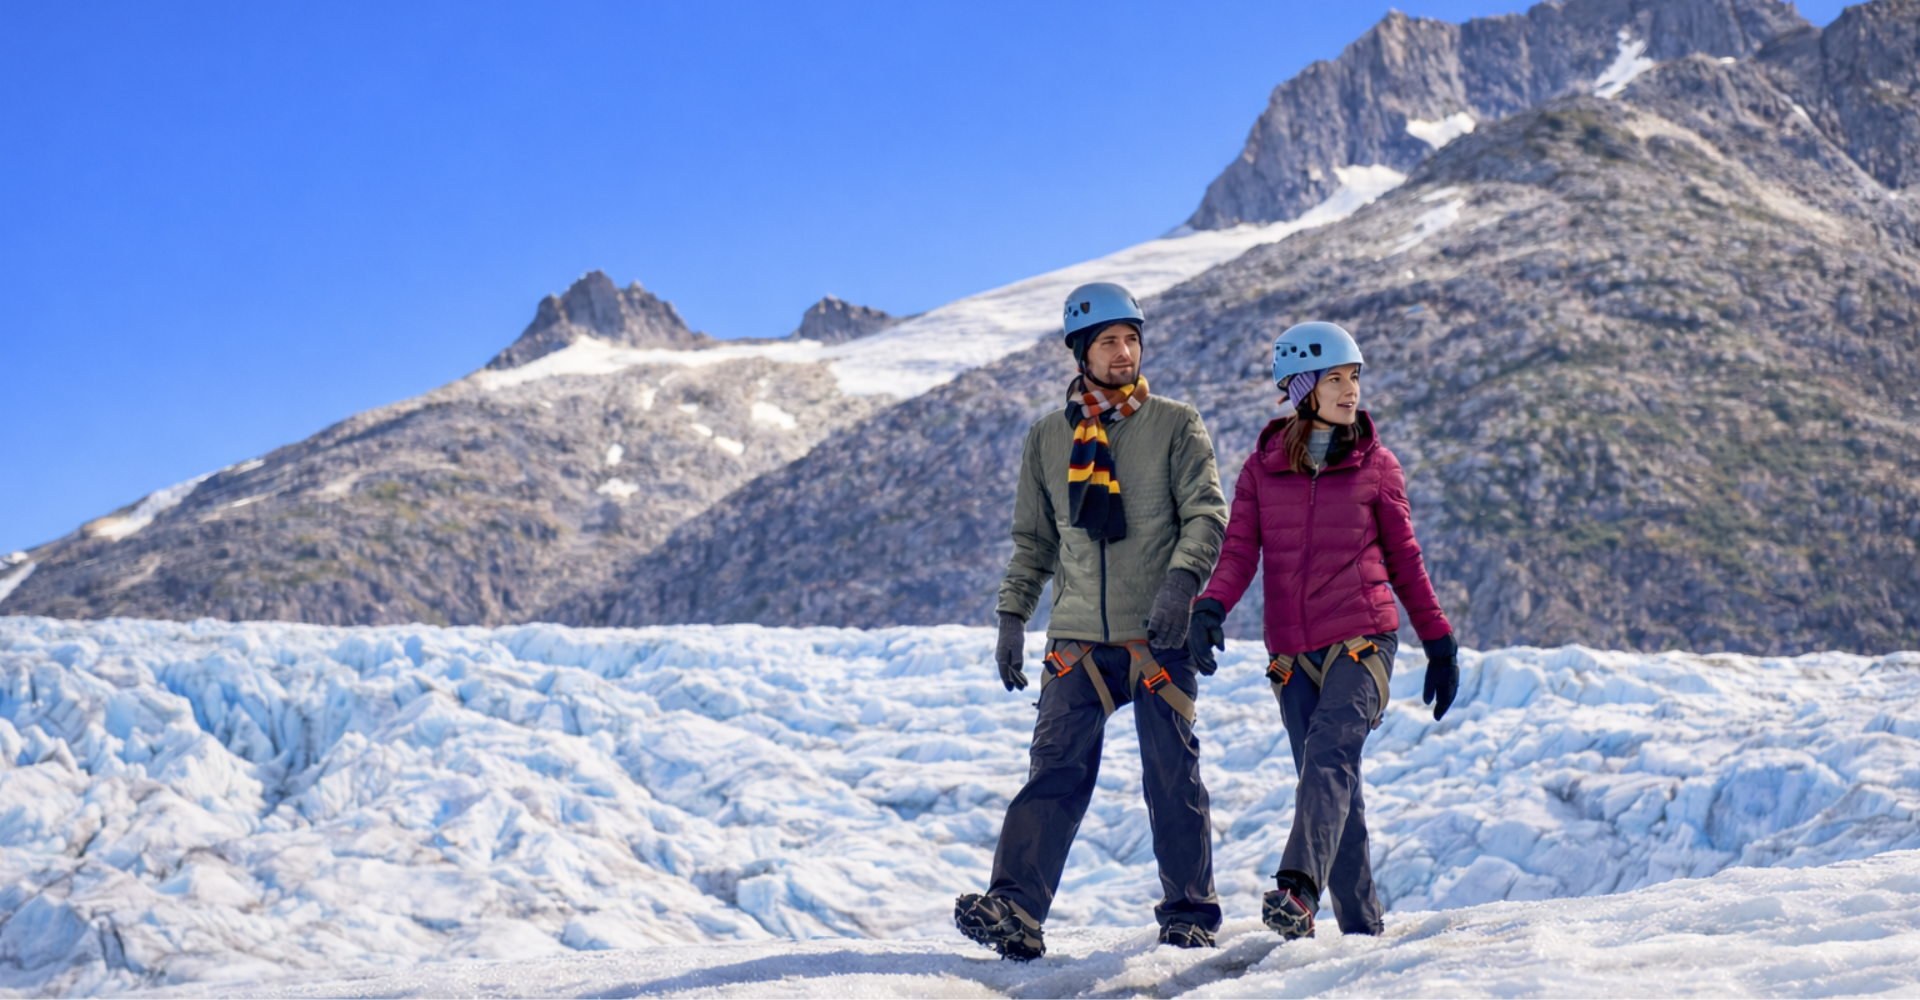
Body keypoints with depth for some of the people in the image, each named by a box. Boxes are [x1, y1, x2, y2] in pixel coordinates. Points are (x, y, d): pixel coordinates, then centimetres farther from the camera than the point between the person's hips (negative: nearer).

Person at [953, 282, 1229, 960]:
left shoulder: (1175, 425, 4)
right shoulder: (1048, 438, 13)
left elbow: (1207, 514, -4)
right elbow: (1034, 539, 18)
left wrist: (1180, 580, -20)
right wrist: (1013, 614, 10)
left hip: (1158, 635, -2)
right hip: (1078, 637, 2)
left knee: (1172, 774, 1)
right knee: (1057, 771, -7)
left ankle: (1190, 914, 13)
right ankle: (1015, 910, -14)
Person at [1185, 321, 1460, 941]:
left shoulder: (1375, 464, 6)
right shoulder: (1262, 468, 9)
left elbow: (1404, 560, 11)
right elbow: (1239, 552, 1)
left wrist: (1439, 642, 11)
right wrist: (1210, 609, -19)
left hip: (1362, 640, -2)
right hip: (1292, 652, 3)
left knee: (1329, 756, -24)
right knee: (1330, 786, 3)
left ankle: (1297, 891, -38)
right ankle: (1361, 927, 10)